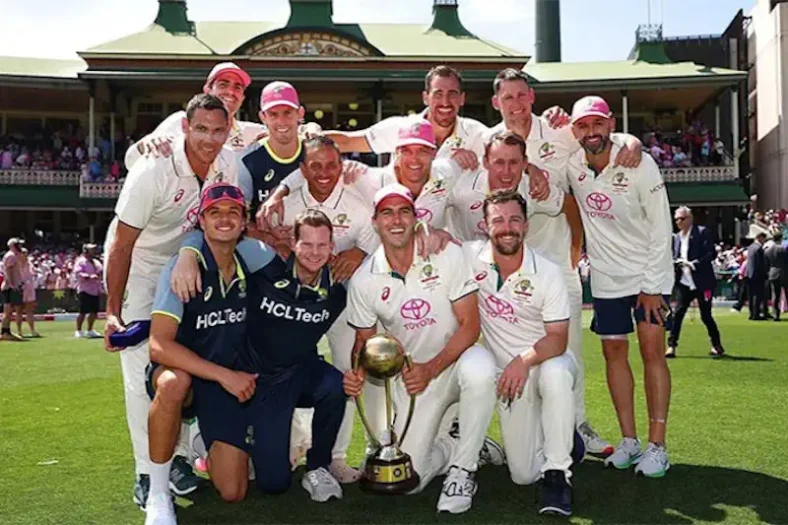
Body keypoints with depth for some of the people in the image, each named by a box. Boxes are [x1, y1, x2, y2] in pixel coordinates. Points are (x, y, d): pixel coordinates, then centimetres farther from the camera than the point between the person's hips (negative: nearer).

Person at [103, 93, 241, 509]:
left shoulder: (229, 166, -15)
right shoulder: (153, 171, -30)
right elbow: (122, 245, -23)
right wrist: (112, 313, -23)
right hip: (137, 268, -5)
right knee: (142, 370, -10)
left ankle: (175, 454, 19)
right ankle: (147, 473, 0)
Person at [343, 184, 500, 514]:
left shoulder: (447, 255, -13)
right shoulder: (364, 280, -6)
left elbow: (470, 325, -14)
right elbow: (365, 340, 6)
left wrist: (431, 369, -26)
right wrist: (357, 373, -17)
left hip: (455, 360, -2)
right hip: (410, 375, 2)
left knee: (479, 369, -40)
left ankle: (463, 469, -16)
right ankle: (460, 447, 25)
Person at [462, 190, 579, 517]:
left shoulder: (548, 273, -14)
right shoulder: (470, 257, -9)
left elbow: (558, 339, -15)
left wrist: (524, 360, -33)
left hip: (547, 361, -2)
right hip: (508, 374, 2)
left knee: (554, 374, -41)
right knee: (524, 475, -1)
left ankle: (557, 475, -25)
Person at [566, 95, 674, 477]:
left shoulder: (640, 164, -17)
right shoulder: (571, 164, -7)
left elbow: (660, 228, -13)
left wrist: (652, 286, -13)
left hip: (648, 273, -4)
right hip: (606, 277, 4)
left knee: (652, 350, -6)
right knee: (614, 352, 5)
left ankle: (657, 446, -1)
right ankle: (629, 441, 14)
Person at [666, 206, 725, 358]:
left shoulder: (702, 232, -5)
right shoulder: (676, 237, 12)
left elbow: (712, 253, -12)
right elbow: (673, 257, 16)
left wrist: (694, 263, -23)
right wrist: (675, 263, -7)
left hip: (702, 283, -4)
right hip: (684, 283, 4)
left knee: (706, 316, 2)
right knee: (677, 313, -4)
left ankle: (717, 345, 20)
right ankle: (671, 345, 1)